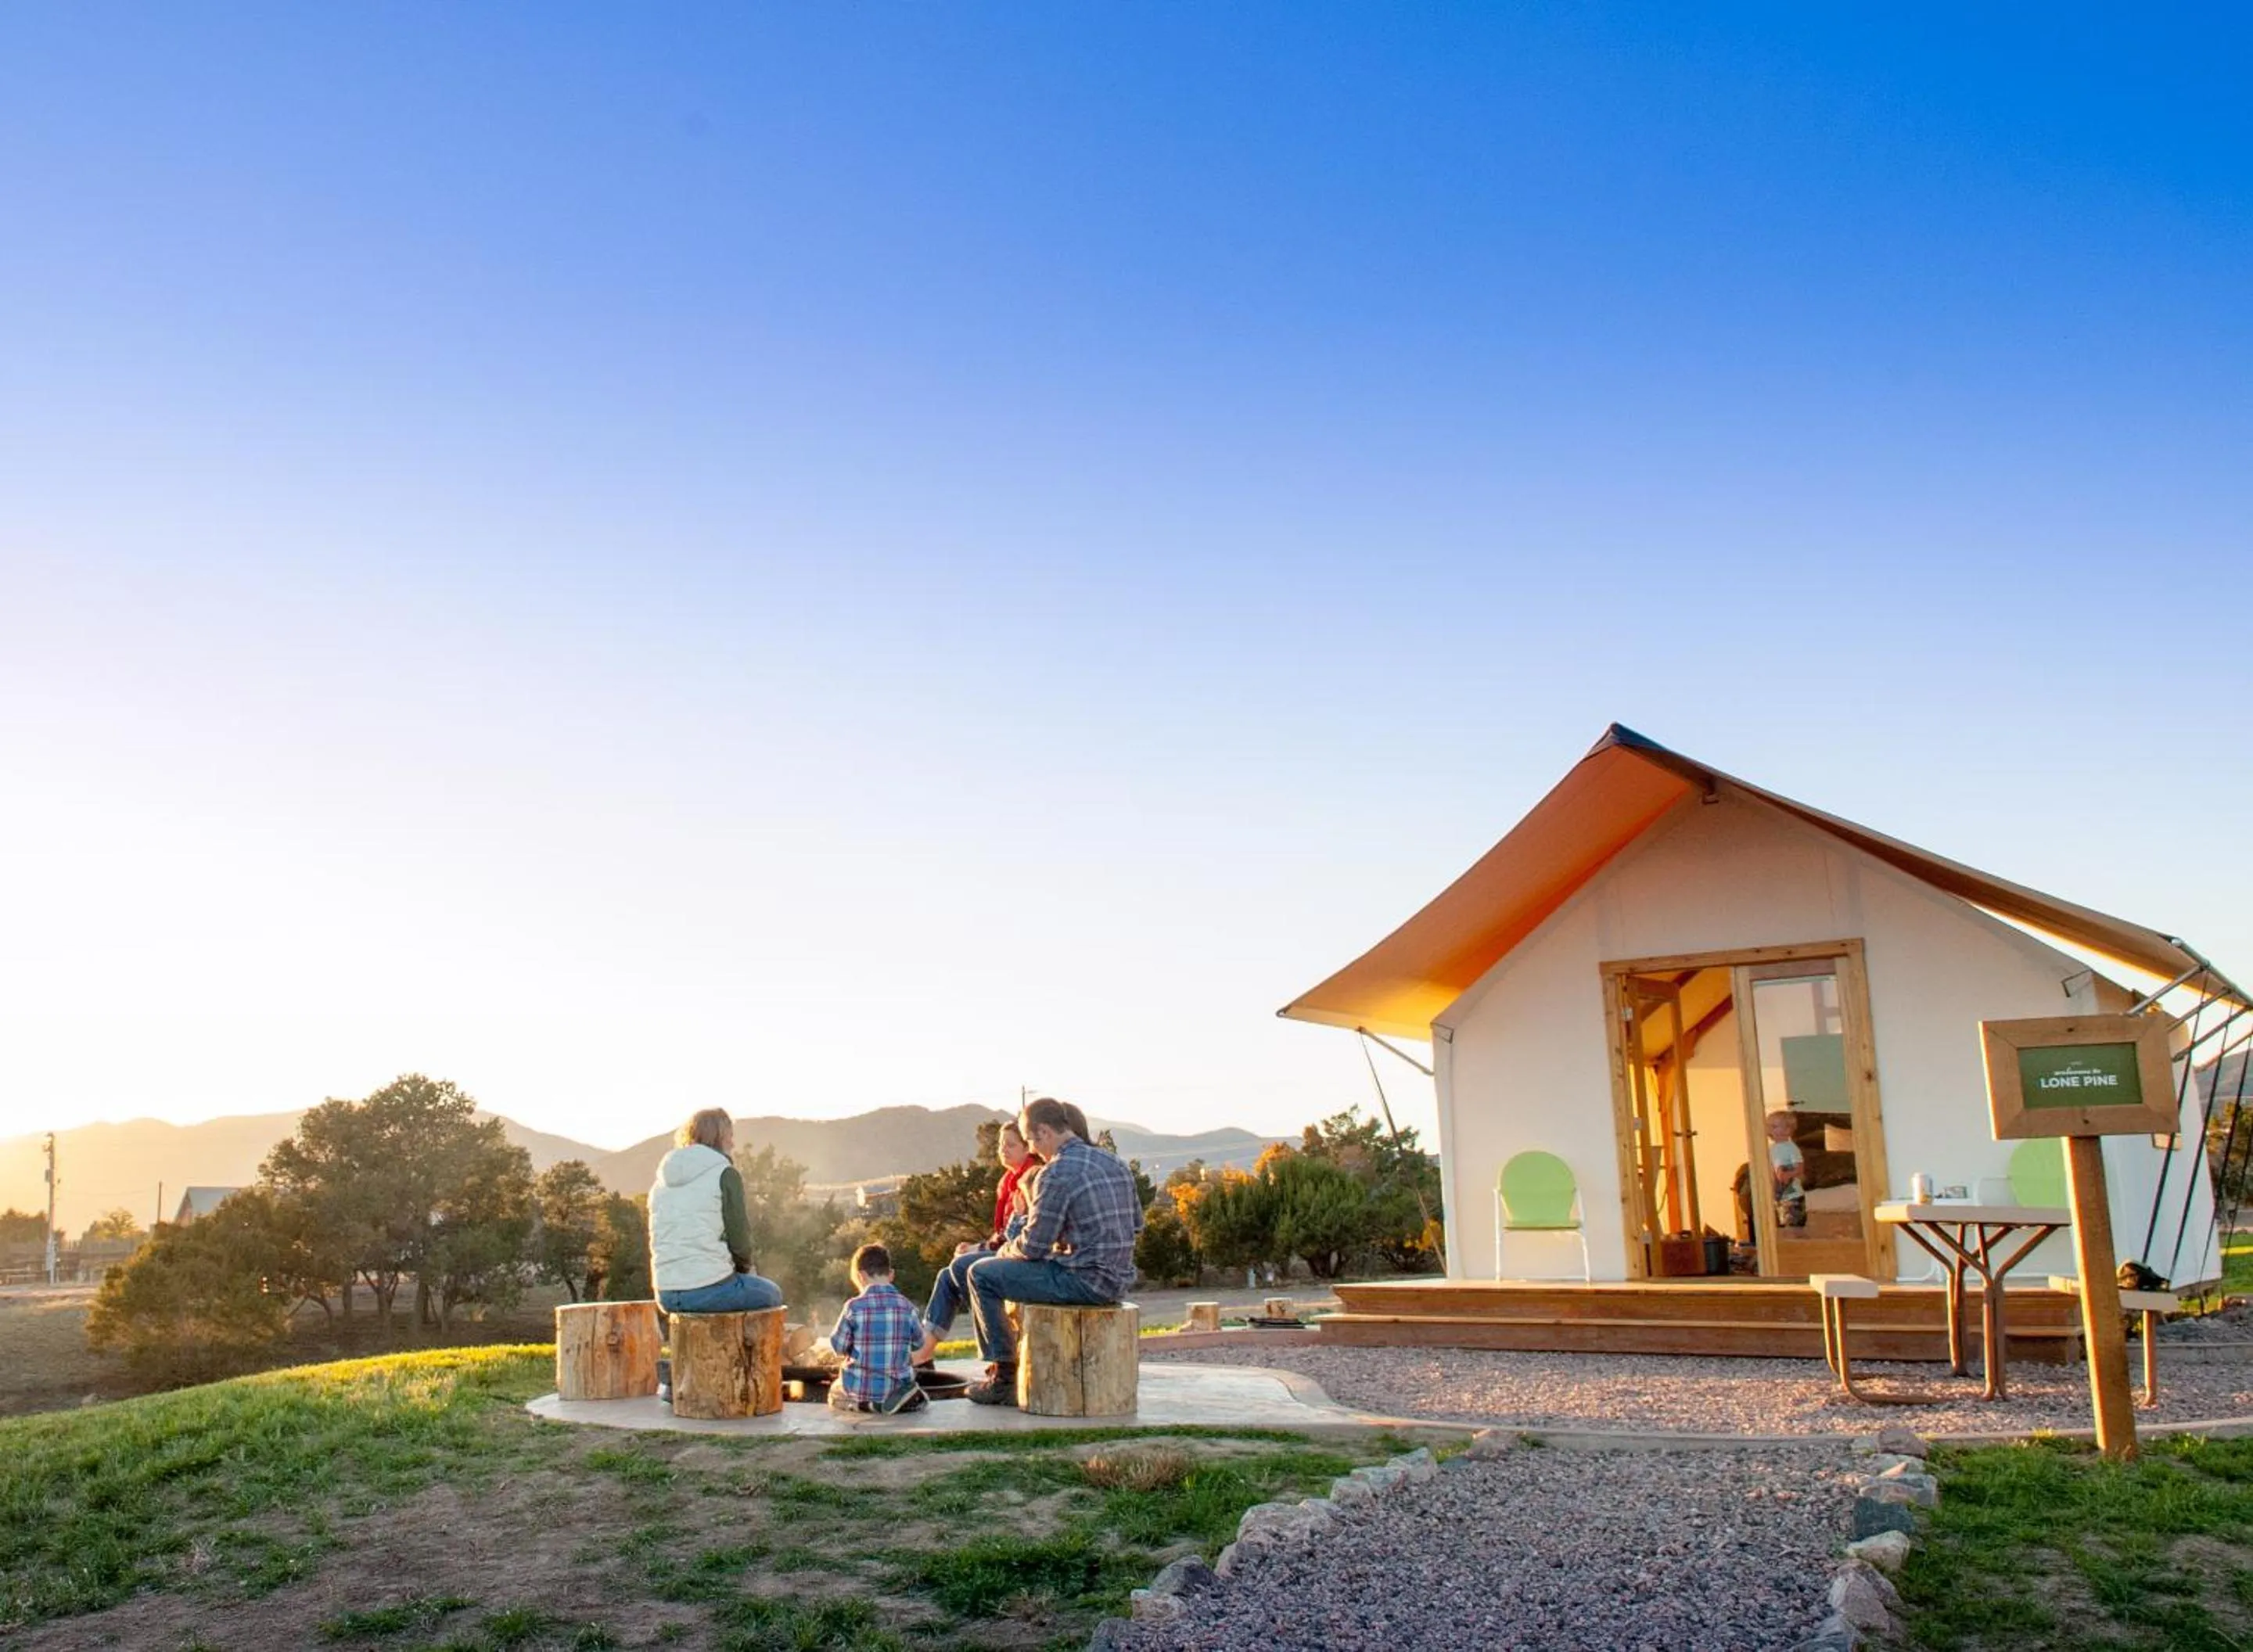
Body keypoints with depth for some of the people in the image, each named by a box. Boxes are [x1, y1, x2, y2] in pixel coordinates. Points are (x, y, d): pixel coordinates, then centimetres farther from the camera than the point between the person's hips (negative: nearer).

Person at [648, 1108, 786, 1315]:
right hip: (709, 1290, -7)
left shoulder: (662, 1180, 14)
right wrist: (746, 1267, 13)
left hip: (666, 1295, 7)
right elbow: (739, 1237, -9)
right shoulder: (725, 1174, -6)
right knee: (771, 1294, 21)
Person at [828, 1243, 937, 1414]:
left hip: (859, 1389, -2)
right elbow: (920, 1344, 6)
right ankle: (896, 1398, 0)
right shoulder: (906, 1306, -6)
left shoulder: (854, 1307, -14)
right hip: (896, 1386, 2)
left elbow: (839, 1346, -6)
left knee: (835, 1393, 32)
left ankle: (864, 1404, 0)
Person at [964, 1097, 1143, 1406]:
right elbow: (1137, 1223, 18)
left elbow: (1032, 1247, -14)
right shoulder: (1114, 1163, 9)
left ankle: (1005, 1376, 7)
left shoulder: (1058, 1174, -16)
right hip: (1119, 1280, 9)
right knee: (1022, 1273, 32)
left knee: (982, 1274, 3)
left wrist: (1004, 1251, 9)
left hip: (1084, 1281, -9)